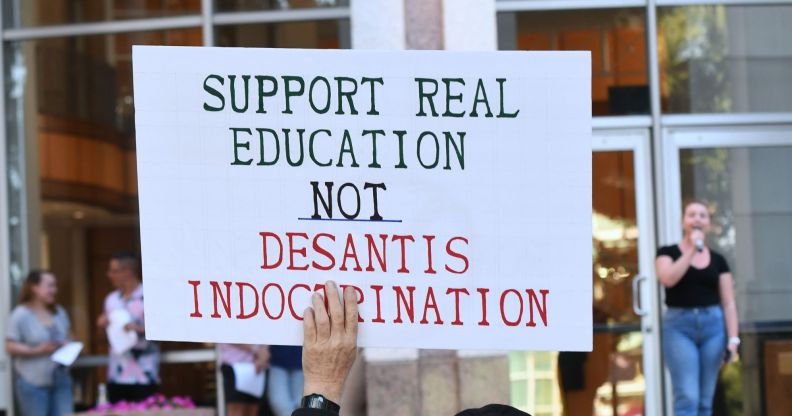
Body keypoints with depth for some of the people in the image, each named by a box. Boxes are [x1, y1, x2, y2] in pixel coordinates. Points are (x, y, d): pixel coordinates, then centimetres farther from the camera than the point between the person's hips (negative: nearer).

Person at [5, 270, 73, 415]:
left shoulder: (59, 312, 12)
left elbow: (67, 338, 24)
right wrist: (37, 351, -18)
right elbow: (11, 347, -10)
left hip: (60, 380, 6)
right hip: (33, 382, -6)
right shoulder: (21, 314, -8)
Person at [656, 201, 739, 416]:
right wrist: (692, 250, -14)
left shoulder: (717, 261, 11)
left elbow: (728, 303, 9)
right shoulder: (668, 252, 5)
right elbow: (667, 278, -16)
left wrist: (733, 338, -2)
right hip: (679, 325, -3)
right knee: (687, 397, -14)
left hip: (712, 325, 3)